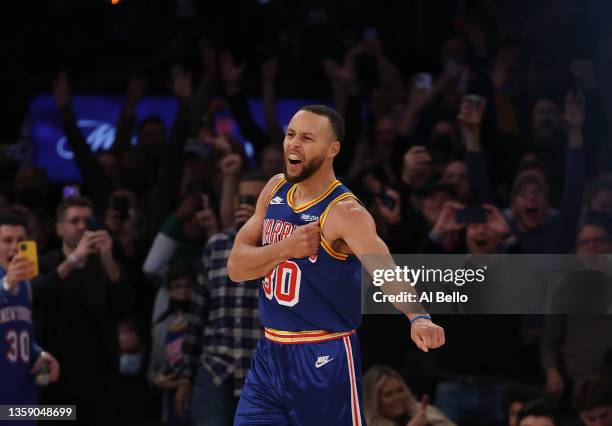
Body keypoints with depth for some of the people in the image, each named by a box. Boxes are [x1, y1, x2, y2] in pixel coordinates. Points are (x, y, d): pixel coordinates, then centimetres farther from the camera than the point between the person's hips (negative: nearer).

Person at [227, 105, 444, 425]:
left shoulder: (344, 212, -16)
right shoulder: (275, 190, 5)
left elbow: (386, 270, -31)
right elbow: (236, 267, 2)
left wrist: (417, 318, -50)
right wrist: (286, 248, -17)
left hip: (324, 361, -6)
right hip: (268, 354, 6)